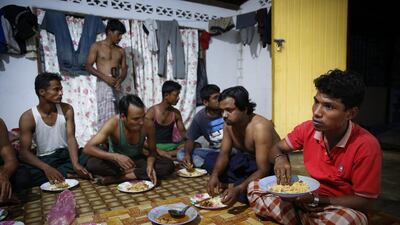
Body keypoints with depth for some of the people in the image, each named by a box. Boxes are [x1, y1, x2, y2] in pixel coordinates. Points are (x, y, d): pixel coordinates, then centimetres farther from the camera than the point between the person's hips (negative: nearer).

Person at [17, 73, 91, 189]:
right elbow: (24, 152, -13)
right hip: (44, 160, -1)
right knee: (19, 177, -32)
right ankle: (68, 175, -23)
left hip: (66, 155, 2)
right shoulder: (27, 117, -9)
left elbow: (71, 138, -11)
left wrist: (75, 164, -30)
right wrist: (46, 168, -32)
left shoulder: (67, 109, -2)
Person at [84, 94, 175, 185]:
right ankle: (138, 173, -18)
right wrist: (115, 157, -44)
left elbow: (152, 151, -8)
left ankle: (115, 178, -24)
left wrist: (150, 165, -30)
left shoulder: (148, 125, -22)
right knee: (92, 163, -33)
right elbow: (88, 148, -31)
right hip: (116, 161, -2)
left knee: (169, 165, -24)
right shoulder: (113, 124, -27)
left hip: (138, 160, 2)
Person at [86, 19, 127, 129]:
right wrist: (105, 77, -16)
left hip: (115, 86, 4)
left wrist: (120, 80, -10)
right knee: (106, 116, -11)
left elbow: (124, 69, 13)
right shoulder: (96, 46, 4)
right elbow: (88, 66, -2)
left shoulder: (120, 50, 16)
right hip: (103, 84, -4)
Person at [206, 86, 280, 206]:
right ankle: (242, 182, -11)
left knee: (244, 190, -35)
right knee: (210, 159, -5)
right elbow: (224, 153, -4)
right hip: (248, 161, 8)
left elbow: (263, 170, -33)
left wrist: (239, 189, -46)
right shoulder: (229, 124, -8)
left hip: (270, 167, -7)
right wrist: (214, 175, -24)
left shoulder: (260, 127, -30)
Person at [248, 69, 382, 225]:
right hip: (309, 199, 4)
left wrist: (316, 200, -26)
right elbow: (277, 149, 5)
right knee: (254, 188, -9)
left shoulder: (366, 146, -22)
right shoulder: (307, 129, -10)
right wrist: (280, 159, -20)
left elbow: (364, 202, -15)